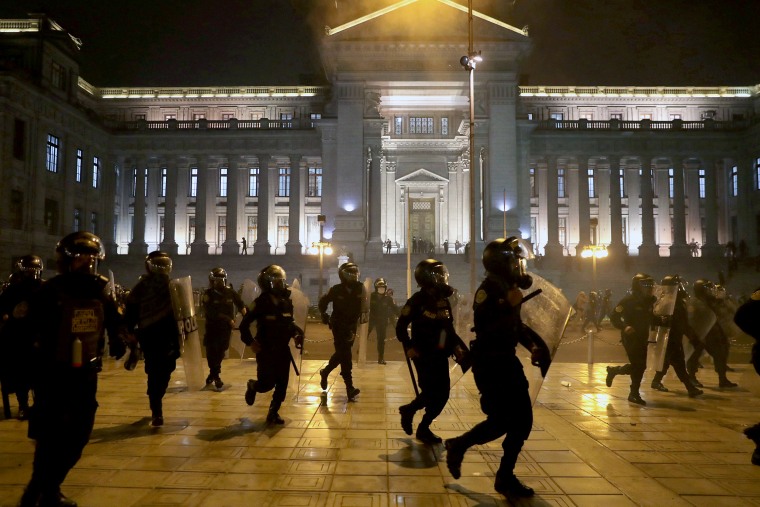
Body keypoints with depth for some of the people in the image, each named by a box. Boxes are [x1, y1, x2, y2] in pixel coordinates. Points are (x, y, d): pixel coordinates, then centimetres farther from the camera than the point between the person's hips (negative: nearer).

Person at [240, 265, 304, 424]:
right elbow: (244, 324, -9)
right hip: (266, 350, -5)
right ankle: (252, 386, 32)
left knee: (282, 384, 6)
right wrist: (250, 342, -16)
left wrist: (296, 333, -1)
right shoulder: (261, 303, -14)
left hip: (283, 350, 5)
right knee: (267, 383, -3)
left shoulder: (286, 301, 3)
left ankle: (273, 413, 22)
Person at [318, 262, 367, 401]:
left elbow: (363, 304, 9)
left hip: (351, 326, 4)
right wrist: (324, 316, -3)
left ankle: (325, 372, 38)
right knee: (344, 354, -9)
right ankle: (350, 387, -8)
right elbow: (323, 302, 4)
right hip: (338, 326, -4)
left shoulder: (359, 288, -4)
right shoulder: (336, 290, -10)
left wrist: (363, 315, -6)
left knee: (342, 353, 13)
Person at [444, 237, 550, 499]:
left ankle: (505, 477, 20)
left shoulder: (509, 286, 11)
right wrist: (511, 306, -27)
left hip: (507, 360, 9)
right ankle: (457, 445, 18)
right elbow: (484, 328, -27)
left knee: (522, 420, 8)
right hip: (489, 364, -9)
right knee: (501, 421, -6)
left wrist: (532, 345, 6)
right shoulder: (489, 288, -17)